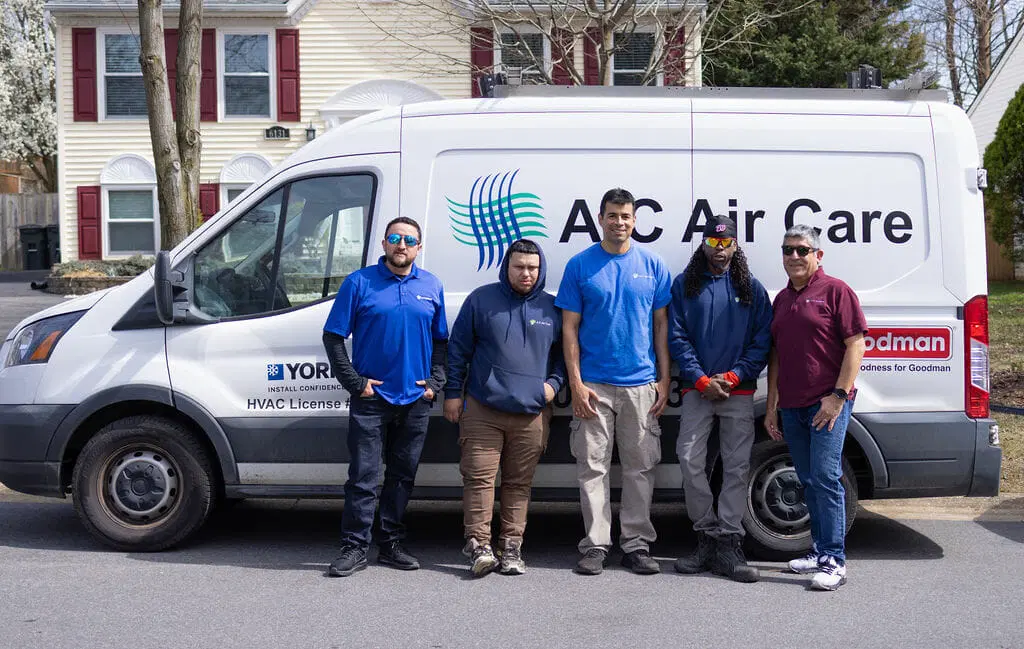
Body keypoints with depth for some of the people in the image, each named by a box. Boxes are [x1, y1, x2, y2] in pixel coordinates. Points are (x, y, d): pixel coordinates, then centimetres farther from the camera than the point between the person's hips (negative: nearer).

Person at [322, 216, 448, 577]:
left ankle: (391, 545, 21)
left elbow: (441, 341, 16)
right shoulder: (359, 283, 0)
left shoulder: (431, 287, 10)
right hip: (371, 399, -3)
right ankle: (354, 548, 4)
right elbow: (333, 337, 0)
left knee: (402, 476, 11)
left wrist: (435, 381, 3)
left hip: (415, 401, 3)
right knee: (363, 476, -4)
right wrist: (354, 382, -7)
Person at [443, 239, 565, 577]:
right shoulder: (481, 300, 4)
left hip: (532, 414, 2)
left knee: (520, 482, 6)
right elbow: (458, 348, 6)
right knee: (479, 476, -4)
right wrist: (453, 393, 3)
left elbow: (564, 352, 19)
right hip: (482, 410, -2)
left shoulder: (552, 308, 9)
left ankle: (511, 546, 13)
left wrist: (553, 383, 2)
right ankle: (478, 544, 1)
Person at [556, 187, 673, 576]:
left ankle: (637, 545, 15)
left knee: (640, 467, 6)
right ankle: (595, 546, 10)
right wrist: (576, 383, -7)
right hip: (594, 385, -1)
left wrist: (664, 380, 3)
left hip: (641, 384, 2)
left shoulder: (653, 266, 7)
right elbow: (570, 328, 1)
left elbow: (661, 326, 10)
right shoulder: (580, 265, 2)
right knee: (593, 467, 2)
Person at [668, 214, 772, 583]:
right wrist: (702, 380, -8)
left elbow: (762, 341, 5)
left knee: (737, 467, -3)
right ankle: (707, 537, 6)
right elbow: (676, 337, 3)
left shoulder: (751, 288, 10)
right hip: (697, 390, 0)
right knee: (690, 461, -7)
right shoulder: (685, 285, 8)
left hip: (739, 391, 0)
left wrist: (732, 376, -9)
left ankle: (728, 546, 0)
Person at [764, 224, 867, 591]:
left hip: (827, 403, -7)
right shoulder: (782, 299, 17)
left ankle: (834, 560, -8)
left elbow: (856, 344, -9)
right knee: (809, 481, 11)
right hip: (791, 406, 7)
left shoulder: (835, 291, -3)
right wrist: (772, 406, 15)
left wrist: (838, 396, -16)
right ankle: (821, 551, 20)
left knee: (825, 476, -12)